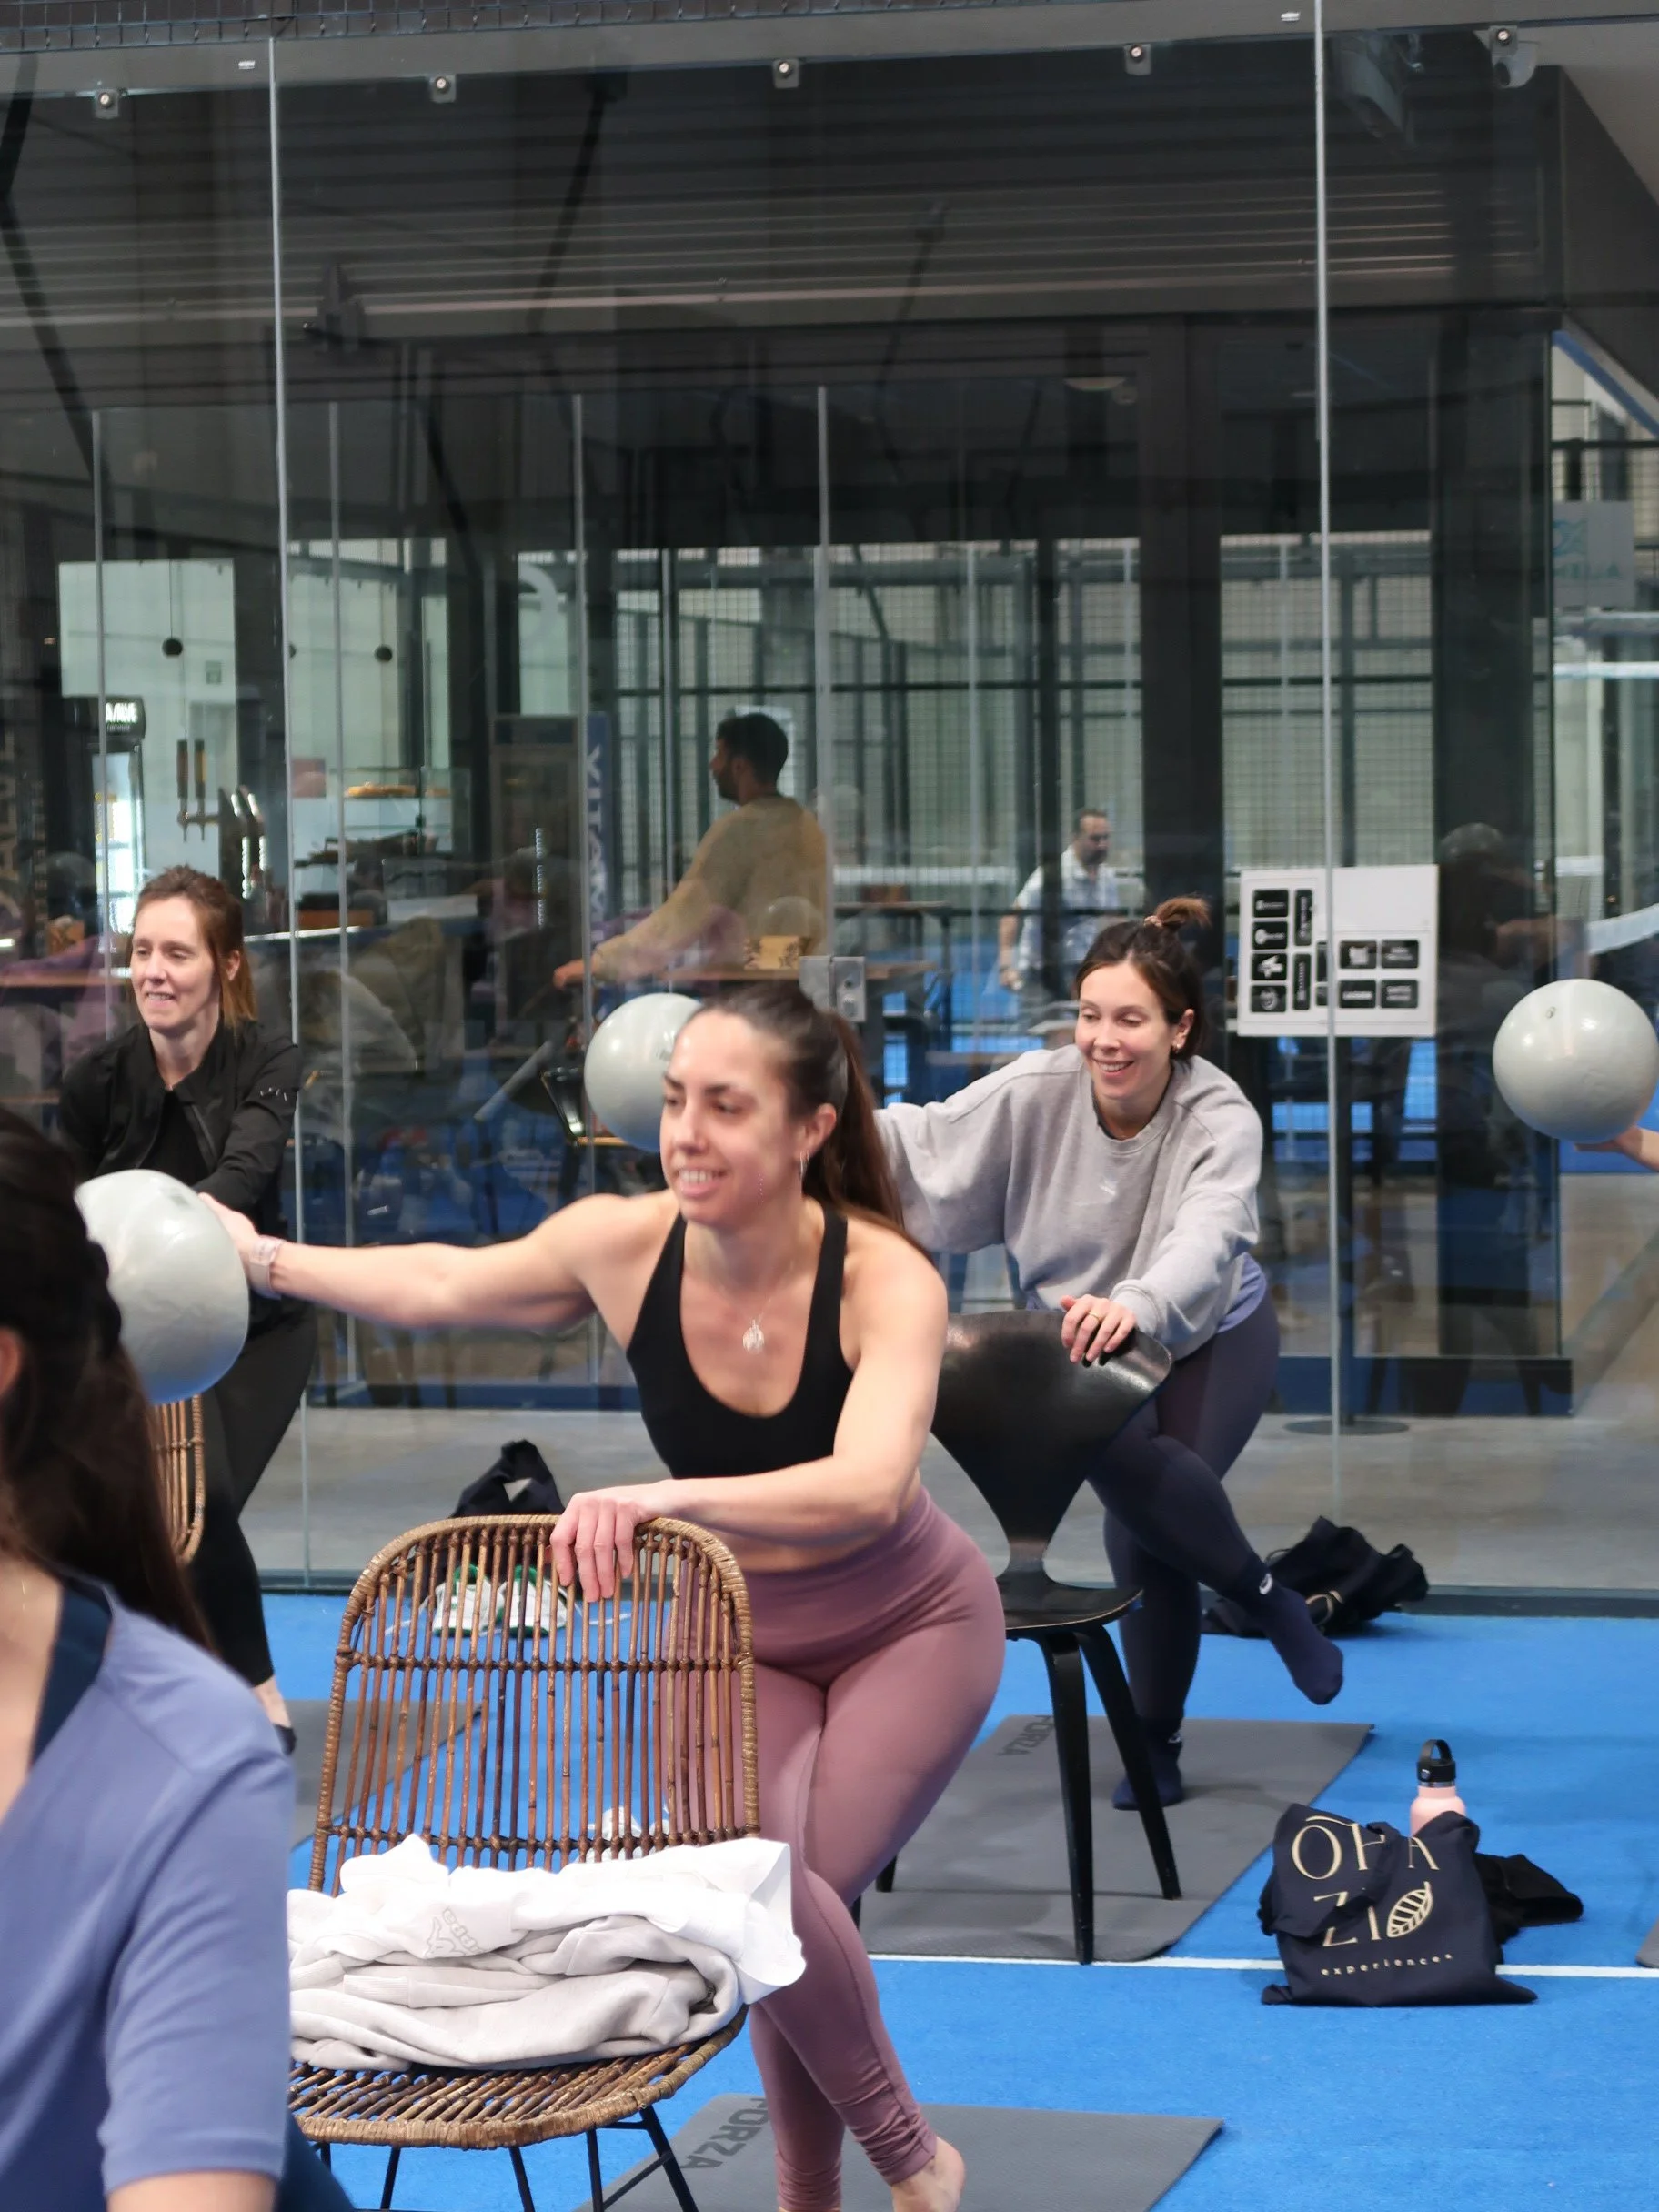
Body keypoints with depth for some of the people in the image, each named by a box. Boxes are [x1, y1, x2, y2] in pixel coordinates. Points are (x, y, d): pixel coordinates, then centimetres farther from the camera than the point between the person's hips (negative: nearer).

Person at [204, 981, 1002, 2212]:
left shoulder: (885, 1279, -30)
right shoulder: (622, 1245, -20)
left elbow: (867, 1488, -47)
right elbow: (440, 1287, -1)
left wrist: (671, 1498, -58)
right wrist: (263, 1259, 2)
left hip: (909, 1625, -4)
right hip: (743, 1630, 4)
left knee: (789, 1890, -22)